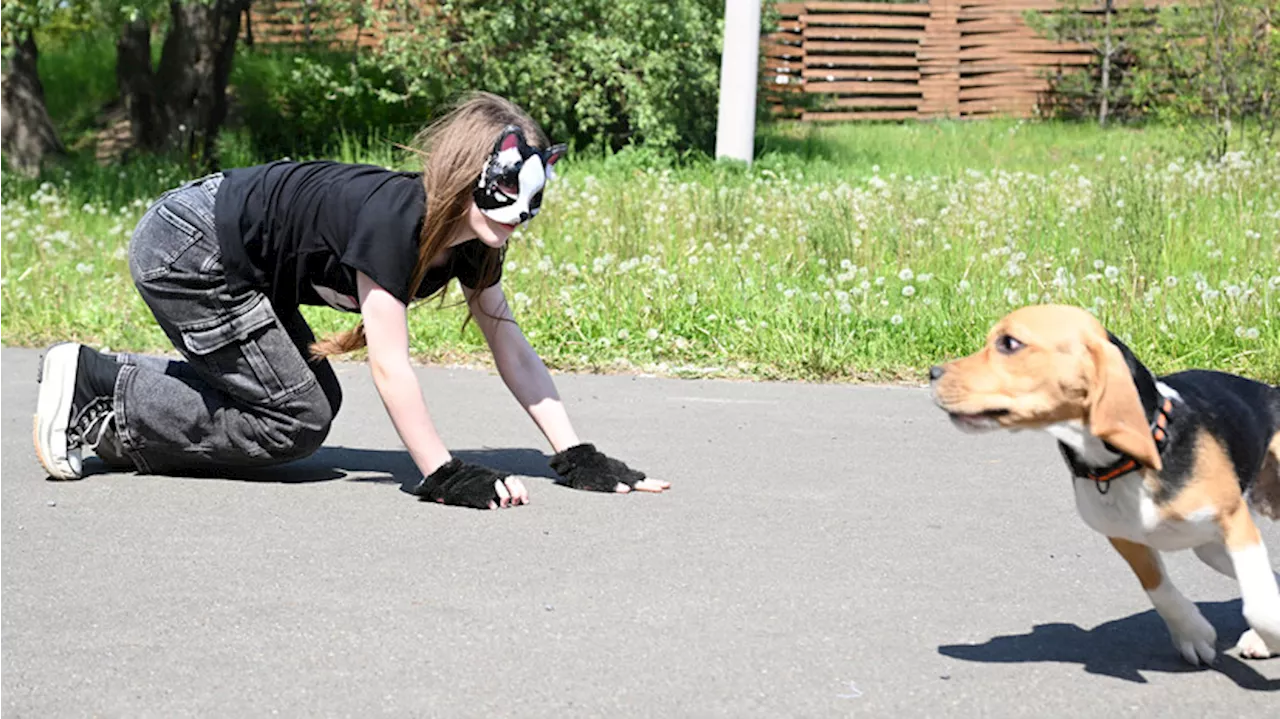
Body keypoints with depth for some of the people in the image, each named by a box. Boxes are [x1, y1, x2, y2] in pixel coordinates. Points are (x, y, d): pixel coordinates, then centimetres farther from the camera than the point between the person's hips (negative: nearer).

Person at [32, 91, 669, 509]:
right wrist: (445, 476, -35)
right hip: (184, 250, -9)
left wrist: (576, 457, -9)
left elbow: (513, 350, -3)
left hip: (236, 266, 10)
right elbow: (390, 364, -34)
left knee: (313, 400, 10)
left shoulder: (472, 242, -6)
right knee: (298, 420, -8)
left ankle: (108, 381, 16)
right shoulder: (390, 218, -32)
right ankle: (92, 386, -3)